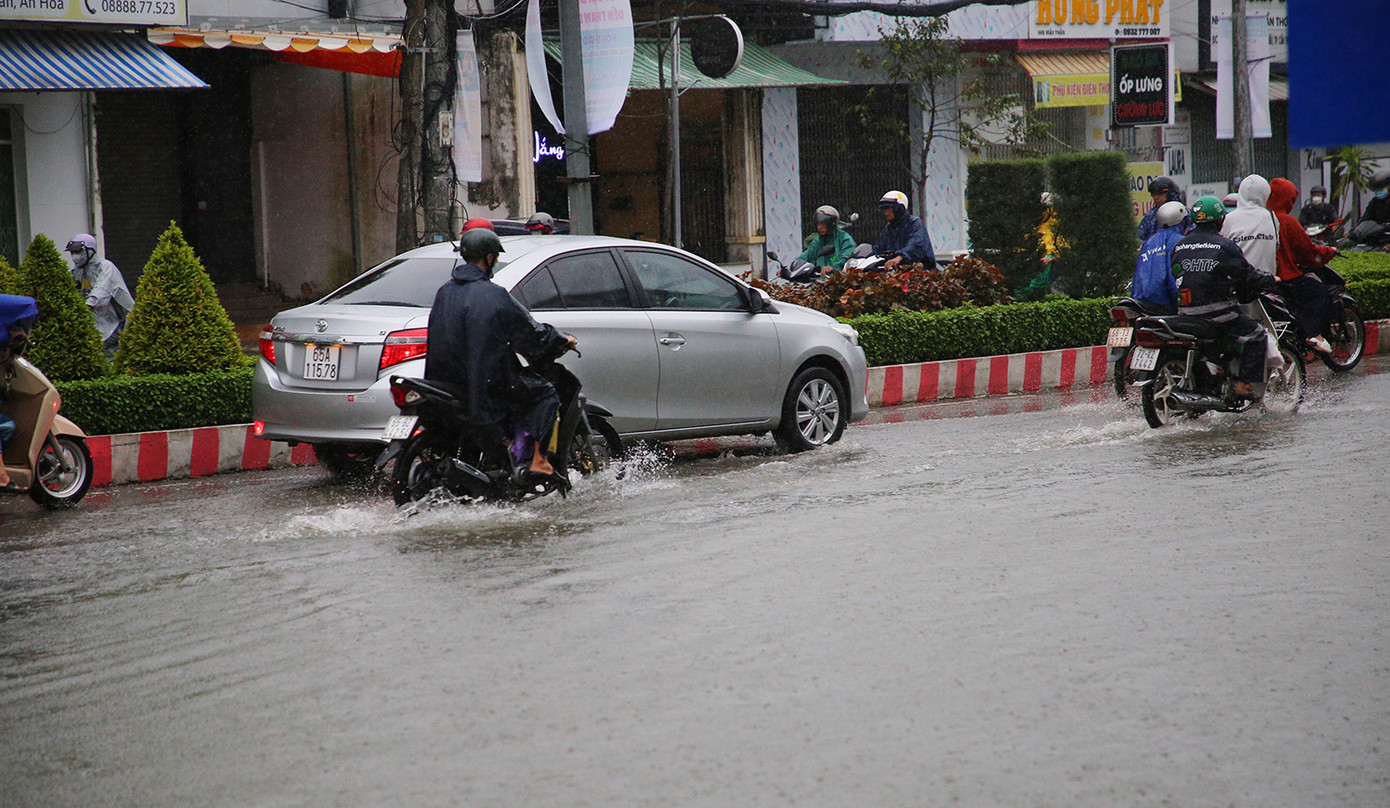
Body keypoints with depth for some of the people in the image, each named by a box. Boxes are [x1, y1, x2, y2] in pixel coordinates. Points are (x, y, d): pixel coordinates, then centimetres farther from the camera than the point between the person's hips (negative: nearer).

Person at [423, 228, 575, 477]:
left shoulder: (444, 291, 9)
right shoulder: (493, 295, -14)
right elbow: (532, 336, -9)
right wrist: (561, 339, 9)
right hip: (486, 381, -8)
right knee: (545, 393, 5)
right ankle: (537, 458, -3)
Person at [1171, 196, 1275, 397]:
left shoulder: (1179, 246, 9)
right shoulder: (1223, 245, -7)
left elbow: (1175, 275, 17)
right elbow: (1245, 274, -5)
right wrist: (1271, 280, 11)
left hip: (1185, 311, 6)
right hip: (1216, 310, -6)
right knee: (1256, 334, 4)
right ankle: (1244, 383, -5)